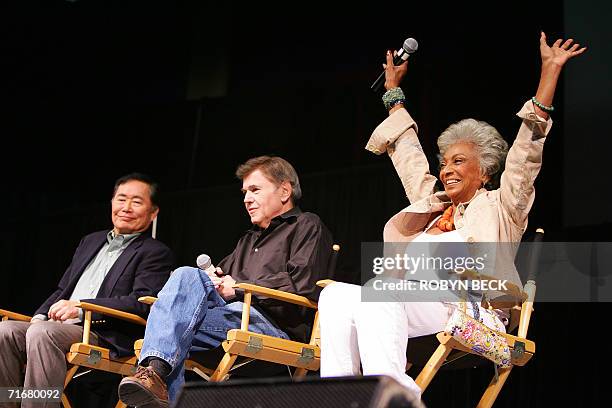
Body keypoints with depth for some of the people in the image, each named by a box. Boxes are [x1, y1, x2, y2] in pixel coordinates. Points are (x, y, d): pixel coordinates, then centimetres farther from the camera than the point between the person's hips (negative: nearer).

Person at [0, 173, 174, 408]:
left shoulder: (156, 253, 5)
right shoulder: (91, 242, 28)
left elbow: (142, 303, -10)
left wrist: (81, 307, -18)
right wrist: (40, 316, 6)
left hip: (106, 337, -7)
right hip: (59, 325, 7)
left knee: (41, 334, -33)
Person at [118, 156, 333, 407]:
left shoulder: (306, 226, 13)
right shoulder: (249, 240, 40)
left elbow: (301, 284, -5)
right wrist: (215, 281, 5)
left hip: (273, 324, -6)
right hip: (231, 313, 7)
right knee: (187, 275, -26)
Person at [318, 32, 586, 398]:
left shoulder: (501, 206, 17)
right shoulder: (434, 203, 34)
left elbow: (528, 148, 8)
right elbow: (408, 154, 44)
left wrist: (550, 70, 3)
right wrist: (393, 87, 51)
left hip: (469, 313, -6)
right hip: (412, 309, 6)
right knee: (336, 295, -24)